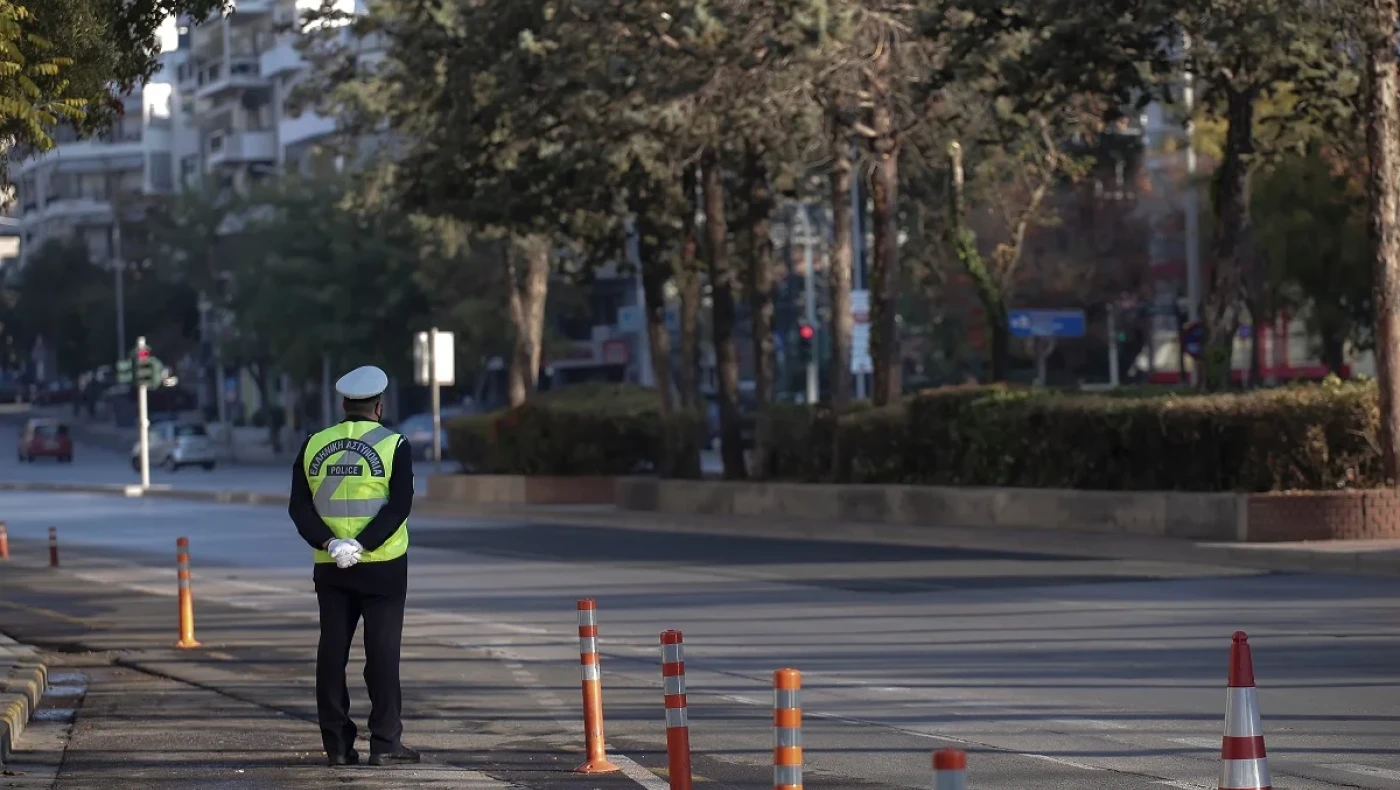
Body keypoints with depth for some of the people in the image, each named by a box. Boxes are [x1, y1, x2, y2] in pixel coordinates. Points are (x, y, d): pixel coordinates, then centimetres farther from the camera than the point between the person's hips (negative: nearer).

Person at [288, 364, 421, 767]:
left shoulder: (314, 445, 5)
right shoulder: (394, 446, -5)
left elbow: (299, 507, -2)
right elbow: (399, 506, -14)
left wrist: (330, 544, -11)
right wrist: (363, 545, -17)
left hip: (330, 567, 3)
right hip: (383, 567, -3)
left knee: (332, 651, 6)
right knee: (382, 651, -1)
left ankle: (337, 744, 6)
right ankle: (384, 742, -3)